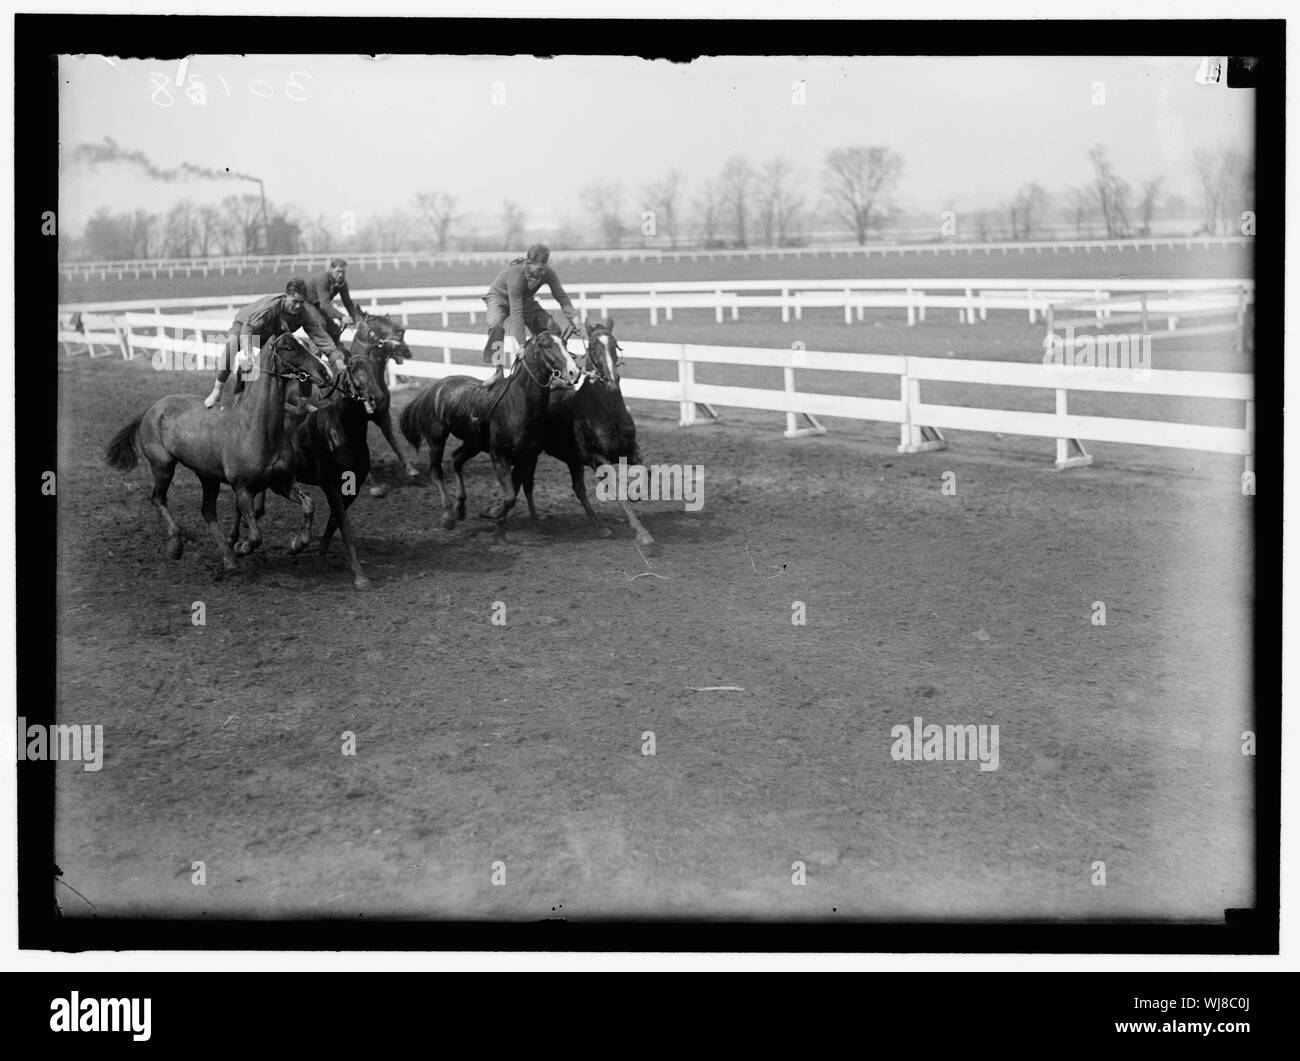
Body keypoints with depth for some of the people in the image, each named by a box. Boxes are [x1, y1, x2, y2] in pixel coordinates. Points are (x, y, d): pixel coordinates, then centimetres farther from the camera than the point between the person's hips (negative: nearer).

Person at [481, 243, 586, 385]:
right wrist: (520, 345, -47)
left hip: (525, 300, 5)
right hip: (500, 298, -5)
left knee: (550, 326, -13)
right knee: (495, 324, -36)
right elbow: (516, 313, -43)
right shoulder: (515, 274, -41)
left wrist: (577, 323, -28)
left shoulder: (548, 273, -25)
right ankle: (499, 370, -27)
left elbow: (563, 299, -16)